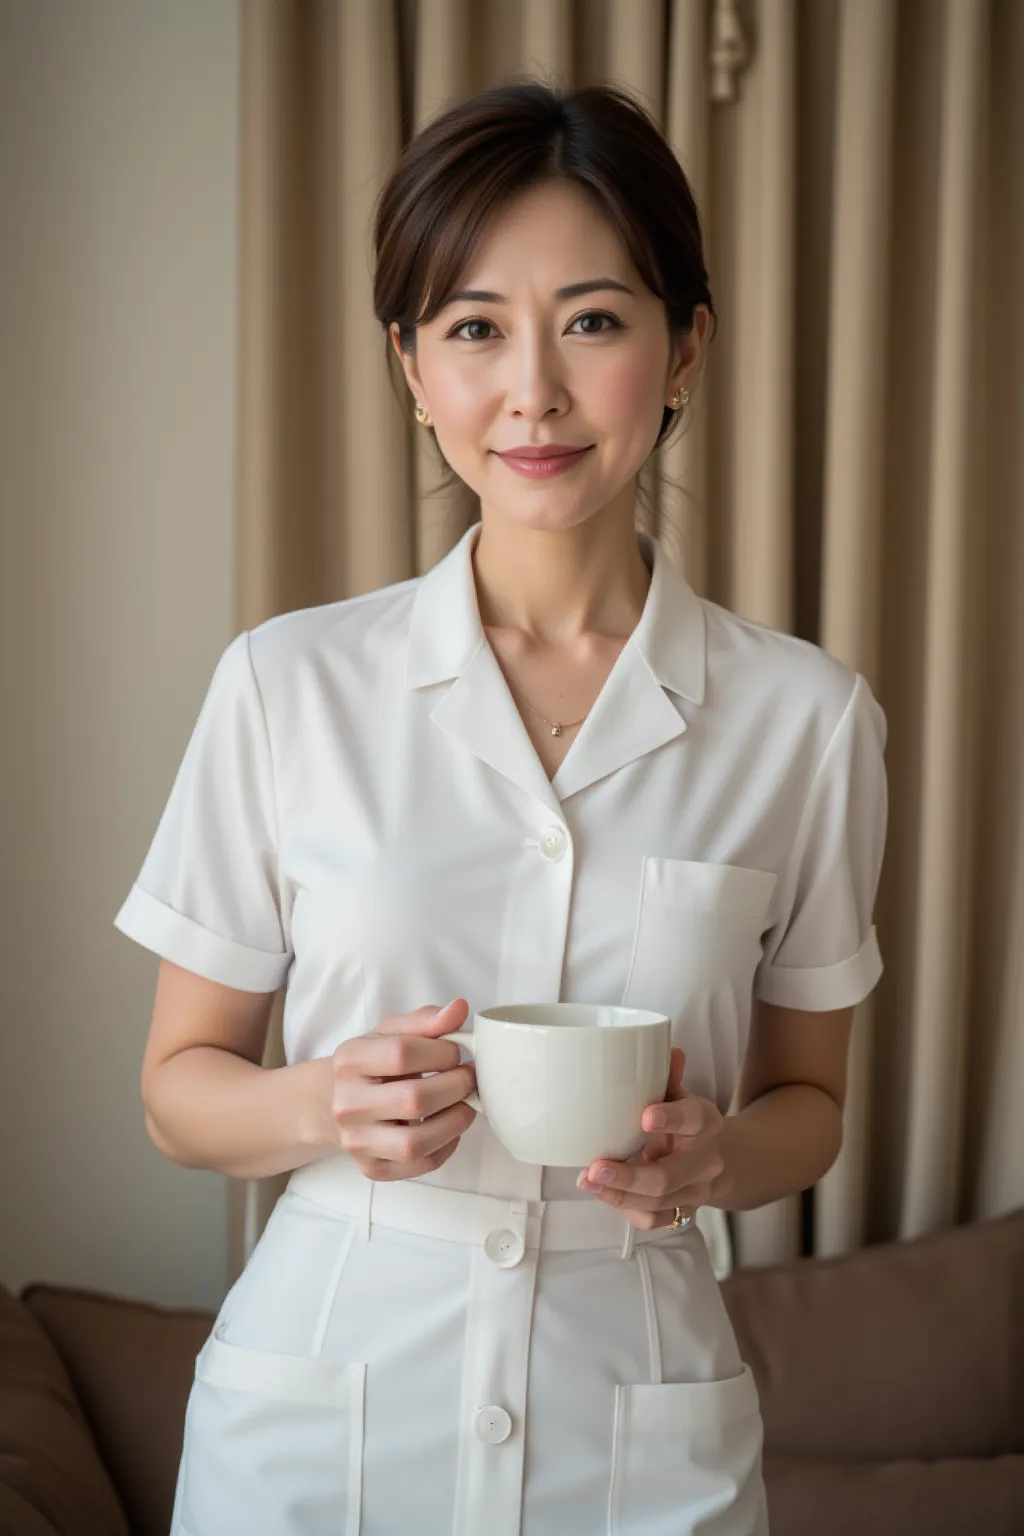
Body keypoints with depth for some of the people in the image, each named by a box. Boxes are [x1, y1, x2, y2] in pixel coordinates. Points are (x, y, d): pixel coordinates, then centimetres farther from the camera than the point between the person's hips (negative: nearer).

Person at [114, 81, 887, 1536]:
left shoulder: (807, 716, -4)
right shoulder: (287, 682, -5)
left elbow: (808, 1100, 7)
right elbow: (180, 1086, 2)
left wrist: (716, 1156, -14)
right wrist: (327, 1103, -18)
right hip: (317, 1413, 0)